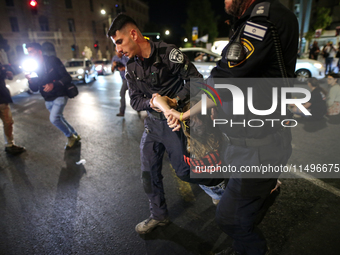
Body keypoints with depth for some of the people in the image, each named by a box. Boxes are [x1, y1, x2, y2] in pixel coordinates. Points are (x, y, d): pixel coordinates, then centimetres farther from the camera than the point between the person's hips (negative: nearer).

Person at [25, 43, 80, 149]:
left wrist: (53, 84, -28)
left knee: (54, 118, -21)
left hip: (59, 96, -7)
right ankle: (75, 135, 33)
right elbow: (34, 89, 6)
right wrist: (30, 80, -16)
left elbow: (67, 77, -14)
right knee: (59, 119, 15)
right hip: (48, 100, 7)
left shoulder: (52, 61, -9)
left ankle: (70, 136, 2)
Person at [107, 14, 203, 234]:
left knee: (184, 171, 3)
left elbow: (195, 79, -12)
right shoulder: (131, 68, 5)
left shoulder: (168, 53, -15)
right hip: (152, 122, 6)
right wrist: (150, 103, -19)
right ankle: (159, 216, 33)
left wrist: (176, 100, -25)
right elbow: (135, 100, 3)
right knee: (149, 174, 11)